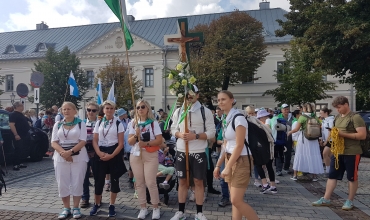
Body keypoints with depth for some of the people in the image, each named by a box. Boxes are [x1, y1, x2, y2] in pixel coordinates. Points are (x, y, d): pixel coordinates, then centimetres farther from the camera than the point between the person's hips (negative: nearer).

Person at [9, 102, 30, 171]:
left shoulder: (21, 114, 17)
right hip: (18, 136, -9)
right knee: (17, 150, -7)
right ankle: (15, 165, -2)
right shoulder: (13, 114, -13)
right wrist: (16, 135, -25)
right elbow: (11, 125, -21)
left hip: (24, 136, 9)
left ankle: (19, 163, 21)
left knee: (21, 150, 14)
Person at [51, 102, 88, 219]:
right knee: (62, 183, 5)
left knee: (77, 183, 2)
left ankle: (76, 208, 16)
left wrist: (70, 151, -20)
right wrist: (63, 153, -16)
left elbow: (83, 141, -8)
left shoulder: (81, 124, 0)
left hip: (78, 157, -2)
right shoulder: (58, 125, 8)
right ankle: (66, 208, 20)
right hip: (61, 158, 3)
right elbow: (54, 142, 2)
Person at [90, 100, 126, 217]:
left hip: (114, 154, -2)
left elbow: (121, 143, -6)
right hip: (100, 154, 2)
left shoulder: (118, 123, -3)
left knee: (114, 179, 6)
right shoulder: (98, 123, 6)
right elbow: (95, 141, 4)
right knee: (99, 179, 6)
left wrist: (111, 155, -16)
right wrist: (99, 153, -12)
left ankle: (112, 206, 22)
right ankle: (97, 204, 25)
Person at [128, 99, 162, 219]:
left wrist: (146, 143, -18)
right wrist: (136, 135, -13)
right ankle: (143, 207, 20)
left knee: (151, 182, -5)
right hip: (135, 155, 4)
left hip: (150, 155, -4)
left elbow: (159, 140, -7)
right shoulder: (134, 123, 8)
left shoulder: (153, 123, -2)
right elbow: (130, 142, 6)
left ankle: (155, 208, 10)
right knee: (139, 182, 7)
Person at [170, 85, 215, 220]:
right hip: (181, 152, 3)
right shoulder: (178, 111, 6)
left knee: (198, 182, 7)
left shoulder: (206, 111, -5)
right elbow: (173, 129, 10)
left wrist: (195, 136, -20)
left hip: (199, 153, -3)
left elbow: (212, 132, -7)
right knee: (182, 181, 12)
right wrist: (180, 135, -12)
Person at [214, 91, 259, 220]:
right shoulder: (226, 120, 10)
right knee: (234, 200, 10)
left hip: (241, 161, -8)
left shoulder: (238, 118, -16)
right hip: (230, 159, 8)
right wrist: (218, 165, 13)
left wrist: (227, 167, -18)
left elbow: (239, 146, -20)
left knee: (236, 200, -7)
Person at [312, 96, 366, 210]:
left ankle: (350, 201, 19)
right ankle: (326, 199, 12)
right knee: (332, 175, 7)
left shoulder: (355, 117, -11)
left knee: (352, 177, 7)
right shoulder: (337, 118, 13)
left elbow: (362, 135, -18)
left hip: (352, 153, -7)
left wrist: (343, 134, -20)